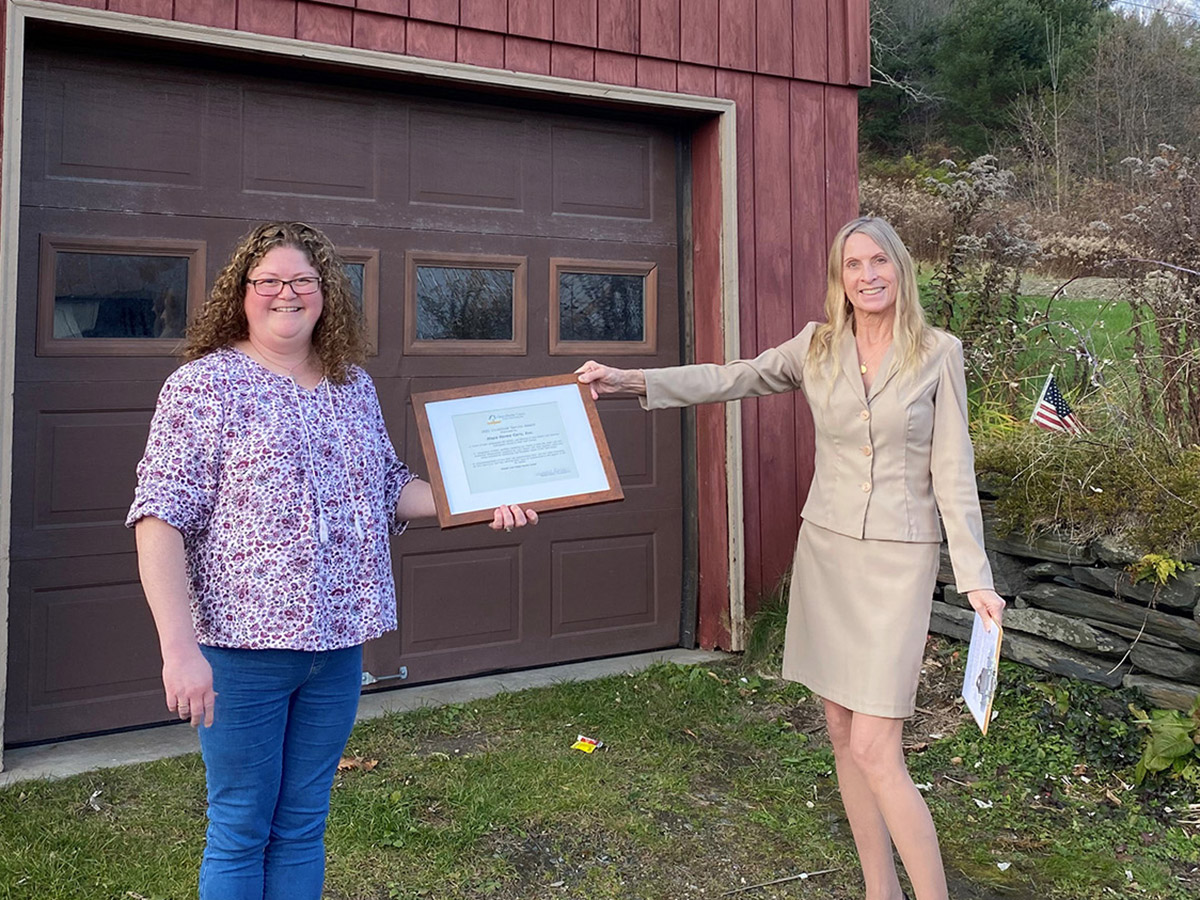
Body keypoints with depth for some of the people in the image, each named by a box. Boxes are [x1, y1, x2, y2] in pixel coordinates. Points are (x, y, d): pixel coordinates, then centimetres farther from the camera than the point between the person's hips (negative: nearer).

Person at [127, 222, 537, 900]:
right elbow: (160, 521, -13)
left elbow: (390, 489, 19)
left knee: (303, 825, 18)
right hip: (241, 645, -5)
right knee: (240, 833, 10)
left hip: (337, 642, 5)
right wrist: (180, 647, -20)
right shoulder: (205, 384, -7)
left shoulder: (354, 385, 10)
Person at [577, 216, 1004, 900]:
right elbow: (731, 380, 7)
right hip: (825, 548, 4)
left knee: (874, 749, -10)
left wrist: (975, 577, -9)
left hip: (899, 560, -4)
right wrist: (633, 380, -3)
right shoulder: (816, 347, 5)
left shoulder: (939, 353, -3)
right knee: (842, 734, 10)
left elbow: (953, 471, -4)